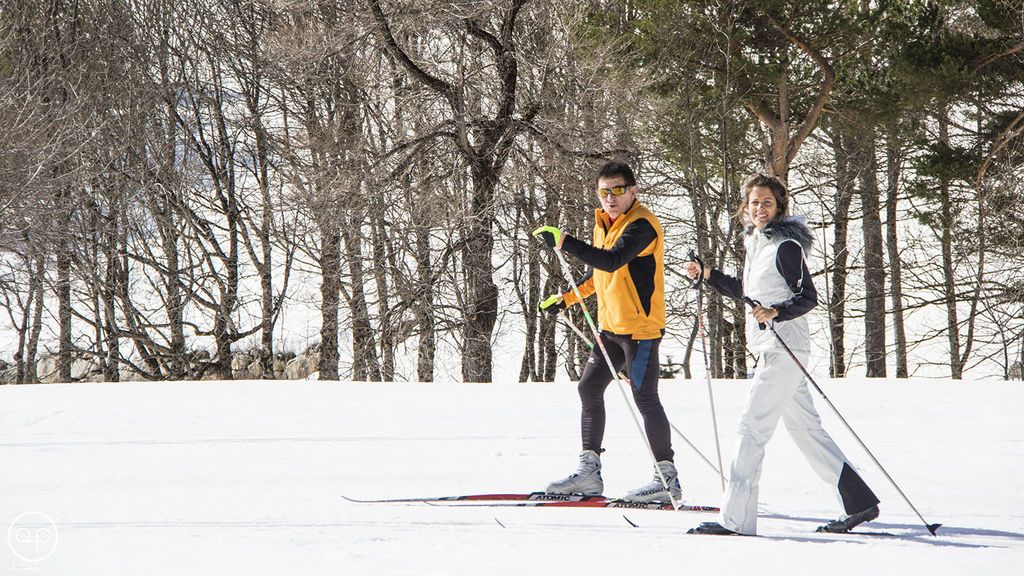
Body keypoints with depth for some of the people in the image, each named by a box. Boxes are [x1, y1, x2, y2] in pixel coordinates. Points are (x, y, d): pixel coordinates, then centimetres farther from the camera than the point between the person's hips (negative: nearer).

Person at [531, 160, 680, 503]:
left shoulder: (642, 225, -16)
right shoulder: (604, 223, 14)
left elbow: (612, 262, -31)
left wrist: (565, 243, -35)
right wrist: (567, 298, 23)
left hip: (640, 325, -10)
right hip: (611, 326, 10)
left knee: (644, 398, -7)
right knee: (589, 388, 10)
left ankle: (667, 479, 1)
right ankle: (589, 470, 15)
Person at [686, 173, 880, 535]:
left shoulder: (786, 245, -10)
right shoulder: (757, 243, 16)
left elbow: (808, 297, -14)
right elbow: (747, 293, 29)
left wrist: (775, 312, -29)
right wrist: (708, 275, 22)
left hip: (784, 349, -10)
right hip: (768, 351, 10)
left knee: (752, 427, -11)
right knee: (805, 428, 12)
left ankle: (735, 518, -11)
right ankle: (859, 501, 16)